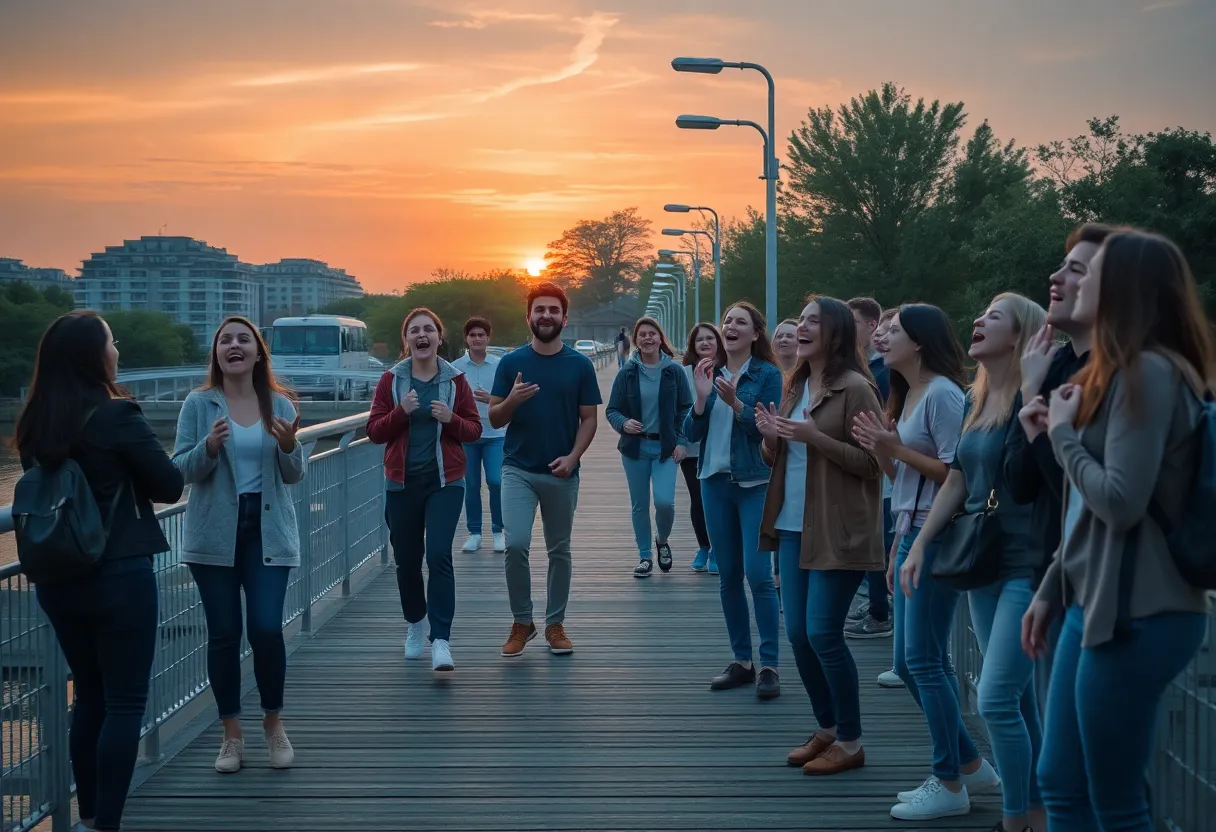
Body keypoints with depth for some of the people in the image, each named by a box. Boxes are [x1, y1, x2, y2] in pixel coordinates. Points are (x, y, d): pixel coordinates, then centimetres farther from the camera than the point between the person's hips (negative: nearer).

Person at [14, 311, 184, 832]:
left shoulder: (34, 424, 4)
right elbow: (171, 486, -7)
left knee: (88, 697, 17)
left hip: (56, 578, 7)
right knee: (124, 703, 2)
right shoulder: (117, 417, -15)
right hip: (118, 577, -6)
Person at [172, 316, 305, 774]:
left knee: (266, 628, -8)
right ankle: (232, 733, 17)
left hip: (268, 531, 0)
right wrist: (209, 447, -22)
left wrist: (289, 446, -15)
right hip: (215, 534, 0)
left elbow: (294, 476, 5)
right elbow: (180, 468, -4)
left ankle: (274, 722, 15)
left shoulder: (280, 404, 3)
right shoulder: (198, 404, -1)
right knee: (223, 633, 3)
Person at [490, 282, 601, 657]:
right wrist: (512, 400, -20)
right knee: (516, 544, -12)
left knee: (559, 551, 8)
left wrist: (573, 456, -13)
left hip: (561, 473, 1)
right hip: (518, 470, 0)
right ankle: (522, 622, 5)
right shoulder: (510, 363, 1)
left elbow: (589, 418, 2)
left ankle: (555, 624, 20)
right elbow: (494, 419, 2)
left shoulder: (580, 365, 1)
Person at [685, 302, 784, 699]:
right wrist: (701, 396, -9)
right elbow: (692, 433, 6)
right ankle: (741, 661, 18)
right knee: (728, 576, 9)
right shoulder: (710, 373, 9)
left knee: (758, 574, -11)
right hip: (716, 480, 5)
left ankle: (769, 665, -5)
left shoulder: (767, 375, -4)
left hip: (755, 483, -5)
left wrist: (735, 402, -23)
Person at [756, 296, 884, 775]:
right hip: (794, 527, 8)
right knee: (797, 633, 10)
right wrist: (771, 438, -3)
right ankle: (827, 729, 25)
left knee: (822, 634, -6)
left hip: (837, 532, -8)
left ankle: (850, 742, 9)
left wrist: (814, 436, -23)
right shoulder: (795, 385, 12)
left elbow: (870, 462, -14)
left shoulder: (855, 388, -11)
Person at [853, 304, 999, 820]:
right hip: (910, 534, 10)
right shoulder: (907, 396, 16)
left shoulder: (943, 394, -12)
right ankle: (969, 764, 23)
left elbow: (955, 472, -19)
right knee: (910, 663, 12)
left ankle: (949, 784, 4)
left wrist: (897, 446, -16)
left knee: (923, 659, -6)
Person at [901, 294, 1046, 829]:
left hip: (1027, 567, -8)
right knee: (1017, 698, 13)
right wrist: (919, 545, 12)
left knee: (996, 699, -9)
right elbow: (956, 482, 16)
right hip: (985, 565, 8)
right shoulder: (975, 402, 11)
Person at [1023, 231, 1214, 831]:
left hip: (1136, 615, -10)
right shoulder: (1116, 373, 17)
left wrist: (1064, 433, -7)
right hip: (1097, 606, 10)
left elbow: (1121, 503, -22)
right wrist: (1053, 589, 18)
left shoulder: (1149, 372, -15)